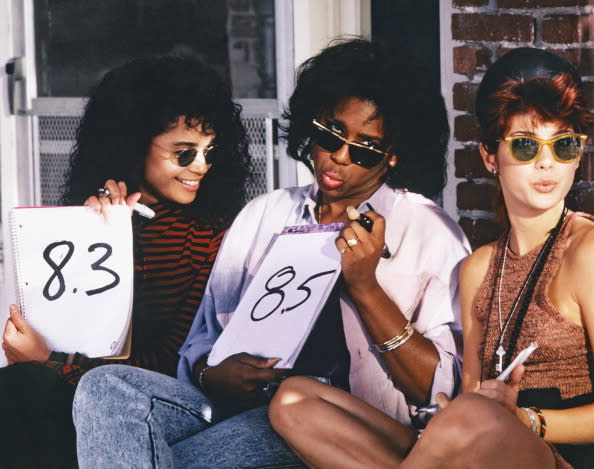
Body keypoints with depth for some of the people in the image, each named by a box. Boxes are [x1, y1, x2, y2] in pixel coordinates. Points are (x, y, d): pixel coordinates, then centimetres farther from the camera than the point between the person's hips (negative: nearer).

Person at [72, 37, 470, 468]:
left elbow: (437, 391, -3)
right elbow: (201, 343, 16)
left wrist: (365, 287, -12)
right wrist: (215, 375, -8)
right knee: (105, 387, -24)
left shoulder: (428, 231, 5)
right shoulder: (263, 215, 20)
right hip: (234, 405, 6)